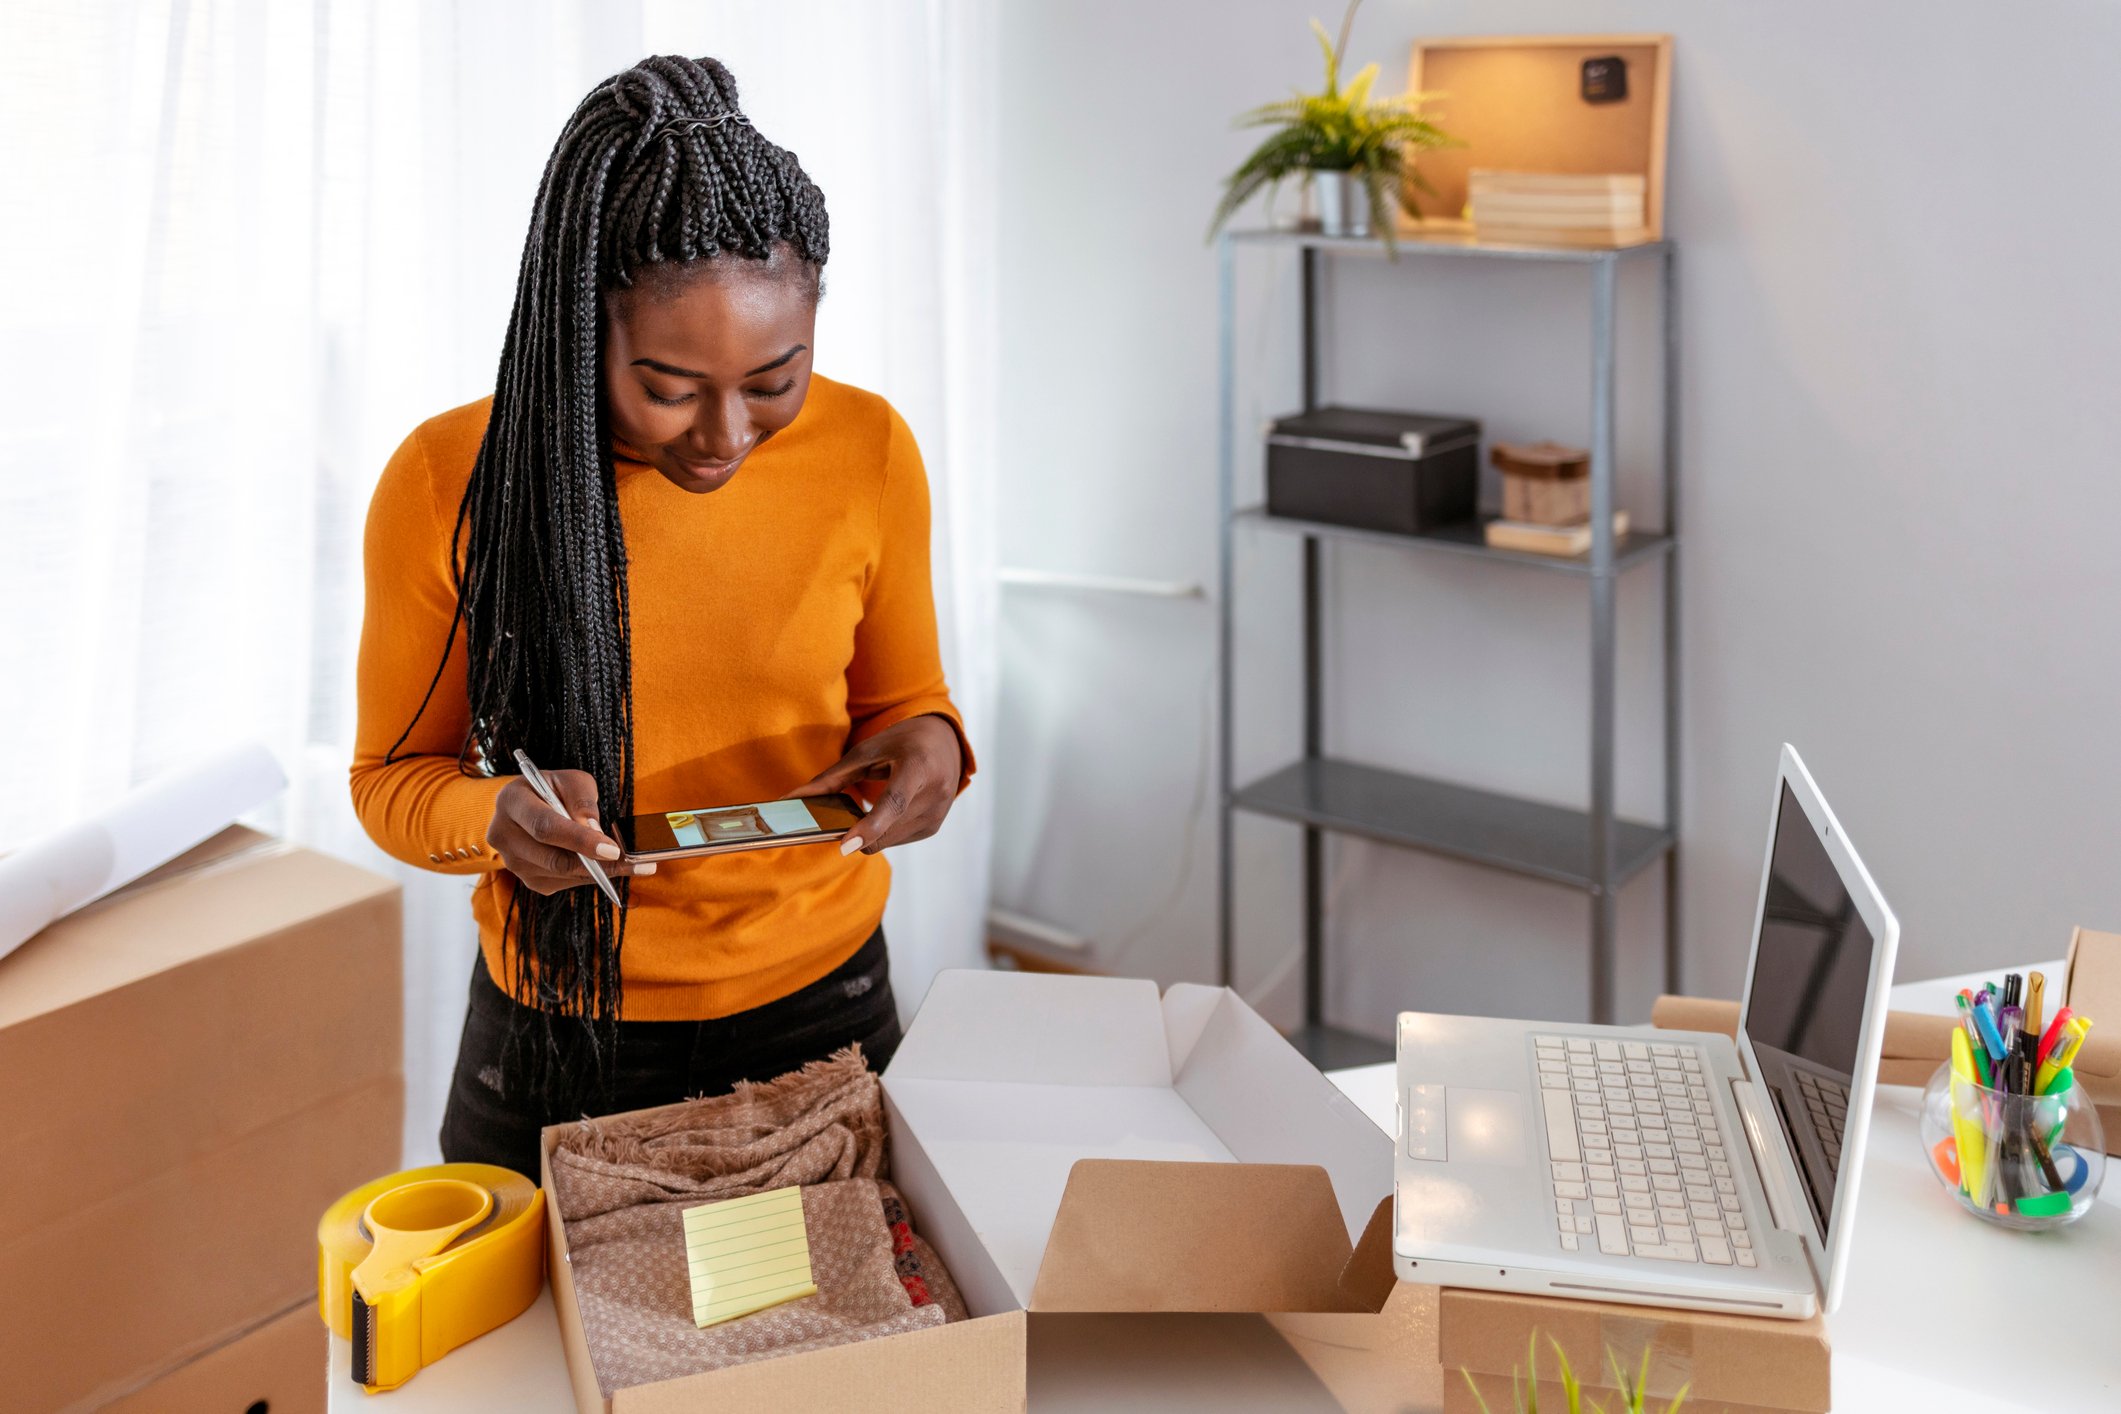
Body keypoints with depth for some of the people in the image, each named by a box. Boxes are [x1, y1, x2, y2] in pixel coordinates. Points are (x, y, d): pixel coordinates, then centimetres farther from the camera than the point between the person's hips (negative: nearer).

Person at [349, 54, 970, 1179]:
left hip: (823, 1012, 2)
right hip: (558, 1042, -1)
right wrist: (496, 816, -26)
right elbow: (392, 776, -4)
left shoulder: (869, 452, -9)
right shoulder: (446, 484, -15)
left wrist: (927, 745, -18)